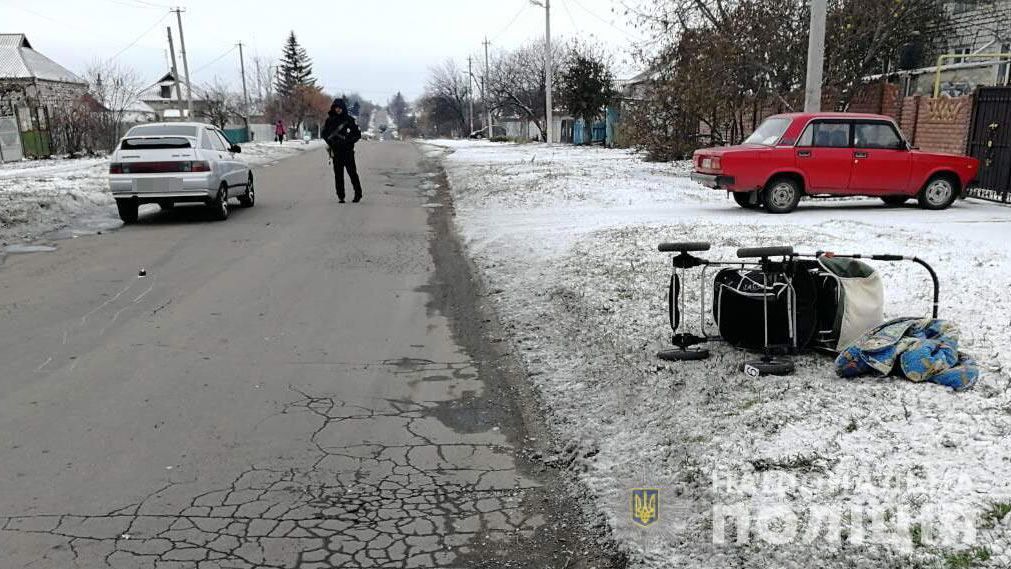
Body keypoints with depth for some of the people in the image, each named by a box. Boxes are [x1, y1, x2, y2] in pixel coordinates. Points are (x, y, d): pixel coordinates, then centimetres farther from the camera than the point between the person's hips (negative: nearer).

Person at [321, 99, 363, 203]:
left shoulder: (350, 120, 1)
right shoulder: (330, 120, 8)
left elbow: (358, 134, 2)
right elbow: (324, 133, 15)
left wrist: (349, 141, -12)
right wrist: (330, 142, -2)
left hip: (348, 151, -2)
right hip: (336, 151, 2)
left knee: (352, 172, -4)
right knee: (338, 174, 2)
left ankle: (358, 194, 6)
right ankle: (340, 196, 6)